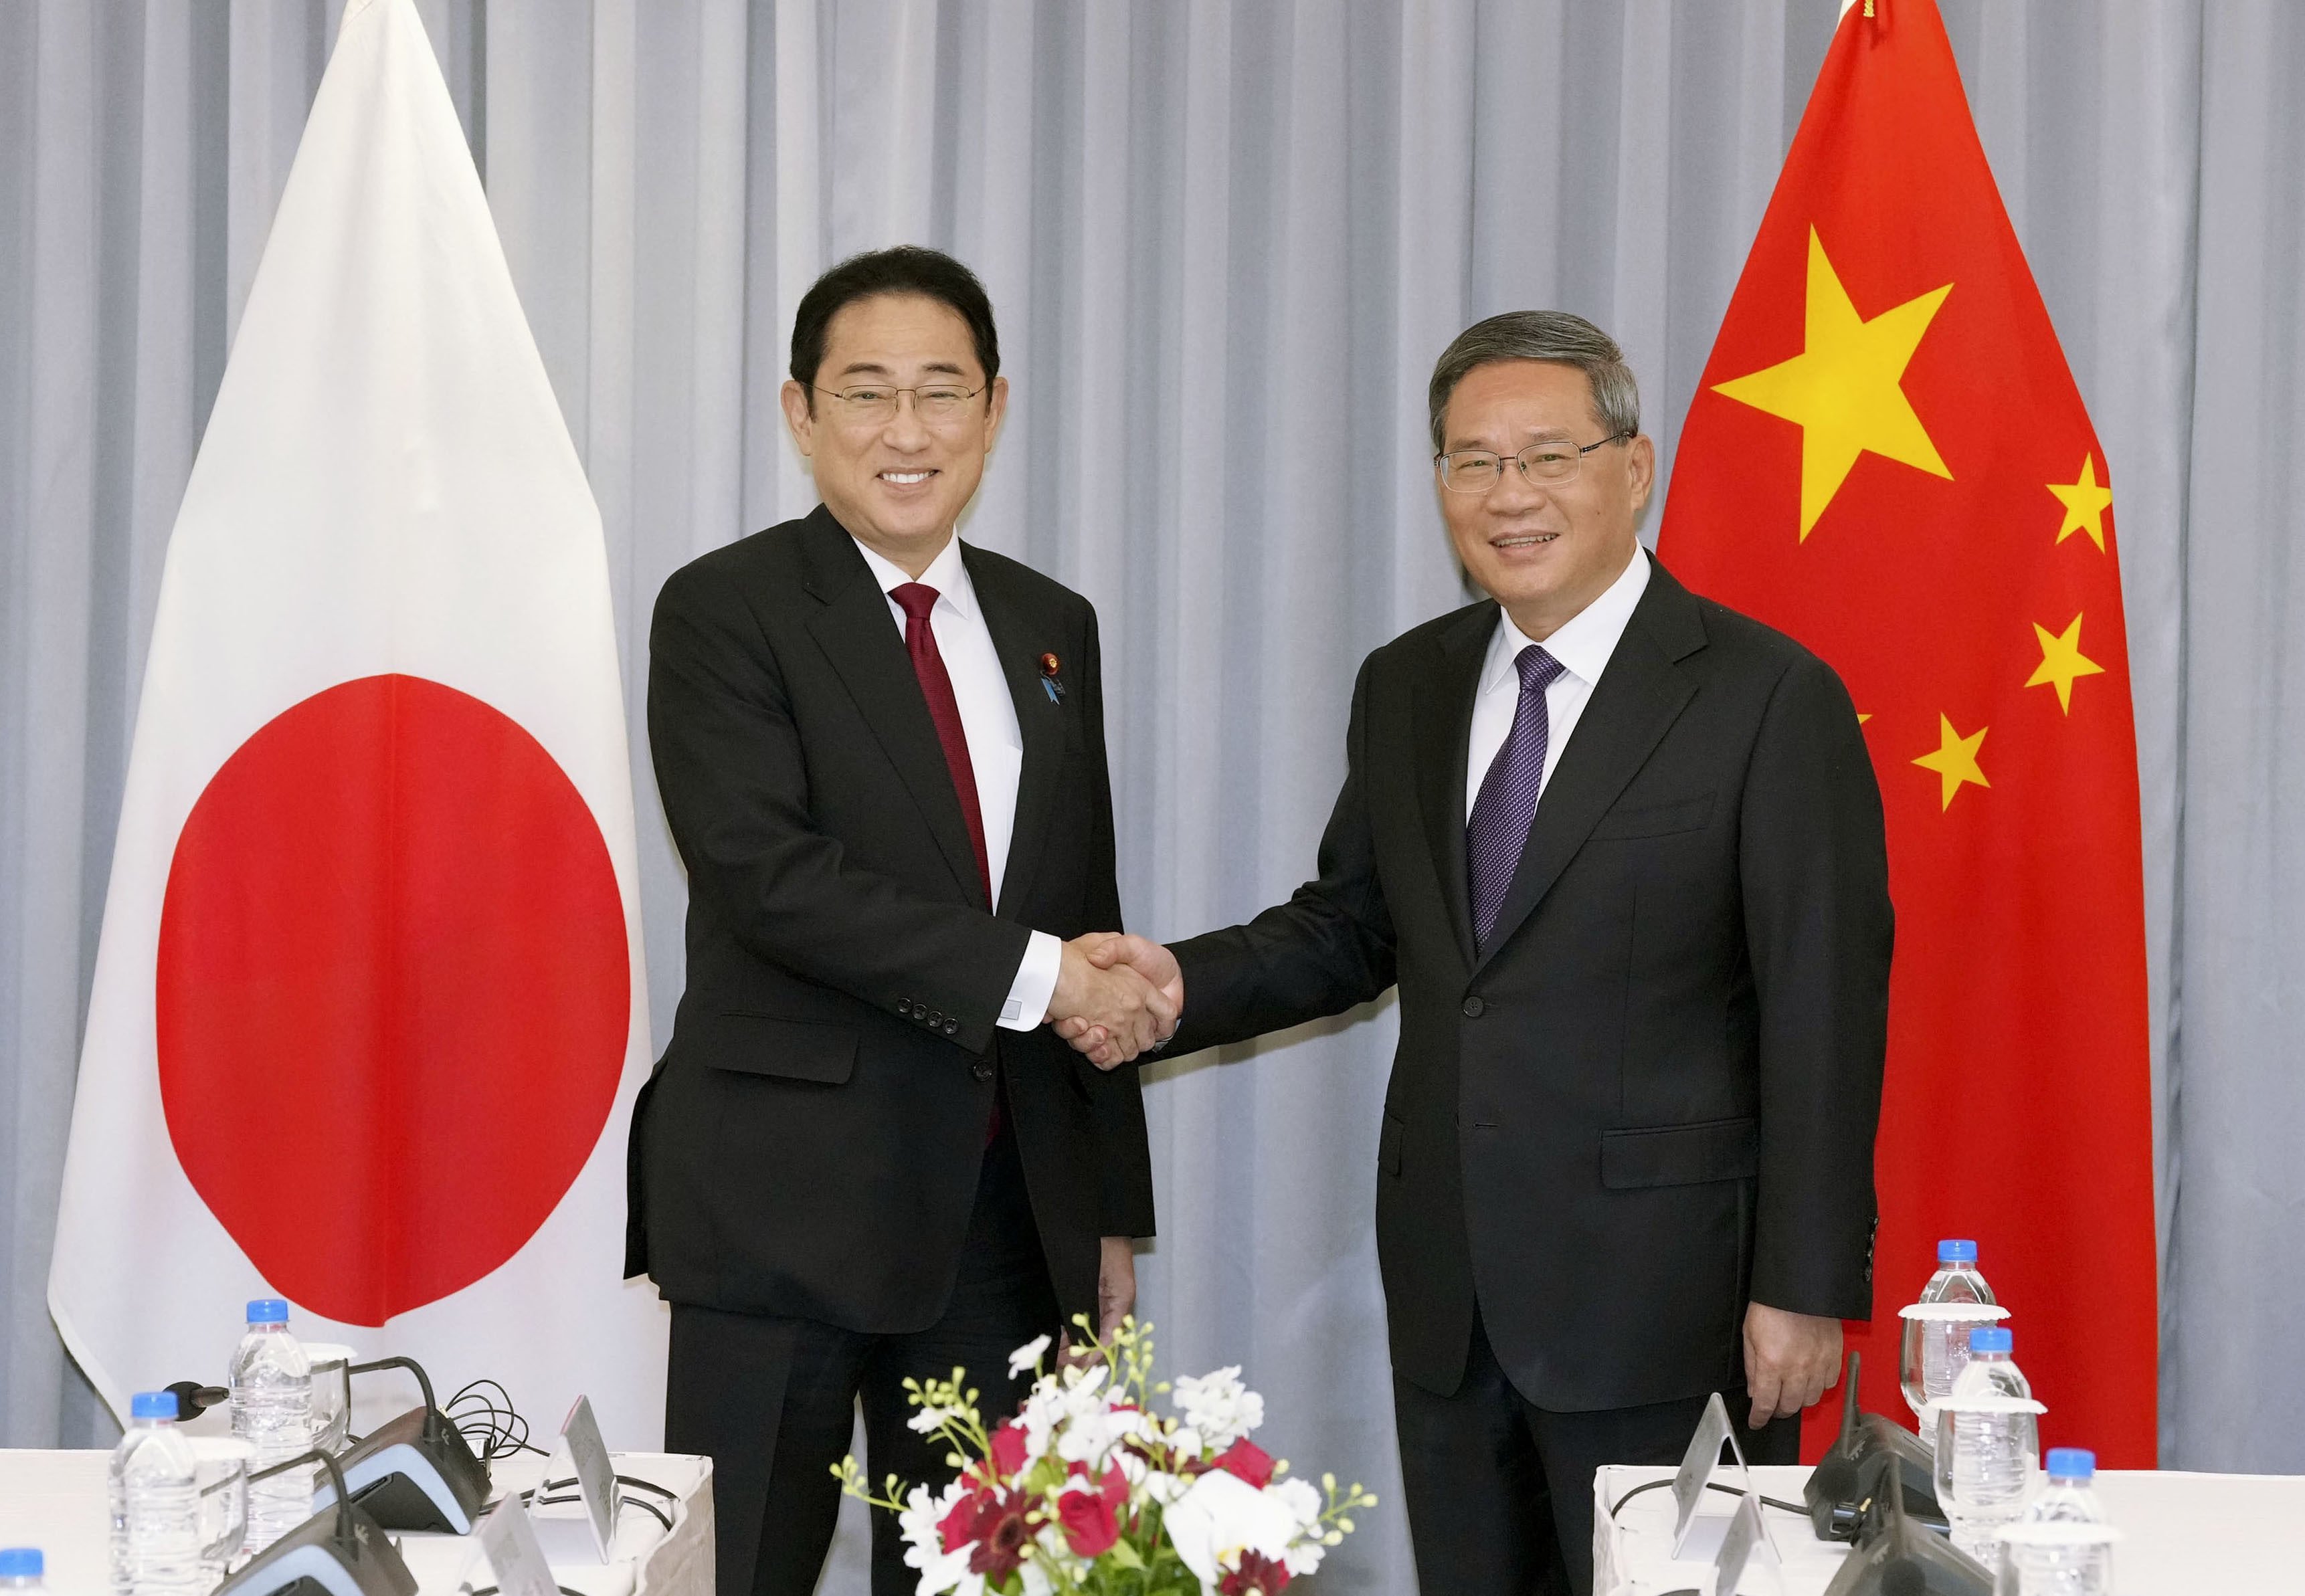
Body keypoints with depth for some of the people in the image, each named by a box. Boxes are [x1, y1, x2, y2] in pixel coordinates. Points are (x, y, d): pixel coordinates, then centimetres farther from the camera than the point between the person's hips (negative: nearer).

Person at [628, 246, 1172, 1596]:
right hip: (786, 1199, -5)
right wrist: (1026, 974, -18)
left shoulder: (1053, 628, 14)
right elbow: (767, 874, -17)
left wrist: (1113, 1208, 14)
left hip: (1008, 1206, 5)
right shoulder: (726, 612, -4)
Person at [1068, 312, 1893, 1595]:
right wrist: (1185, 983, -2)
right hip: (1449, 1291, 6)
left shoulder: (1769, 697, -8)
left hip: (1658, 1294, -6)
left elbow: (1826, 1014, -10)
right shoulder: (1406, 690, 11)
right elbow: (1352, 926, 19)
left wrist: (1805, 1291, -14)